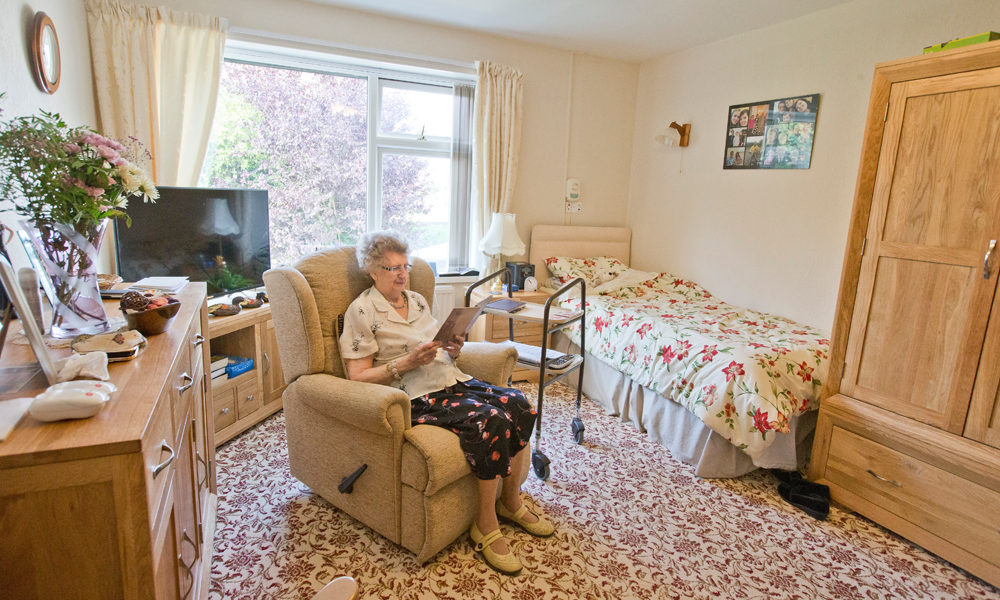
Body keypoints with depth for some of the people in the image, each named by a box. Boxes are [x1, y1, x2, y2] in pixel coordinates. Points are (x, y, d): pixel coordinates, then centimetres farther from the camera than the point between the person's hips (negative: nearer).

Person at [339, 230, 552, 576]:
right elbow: (357, 377, -8)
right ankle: (486, 526, -11)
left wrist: (453, 350, 3)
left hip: (451, 380, 8)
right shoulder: (362, 311, -3)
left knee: (519, 404, -15)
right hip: (416, 396, -7)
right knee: (492, 420, -30)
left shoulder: (417, 300, 19)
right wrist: (406, 363, -18)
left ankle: (511, 501, 5)